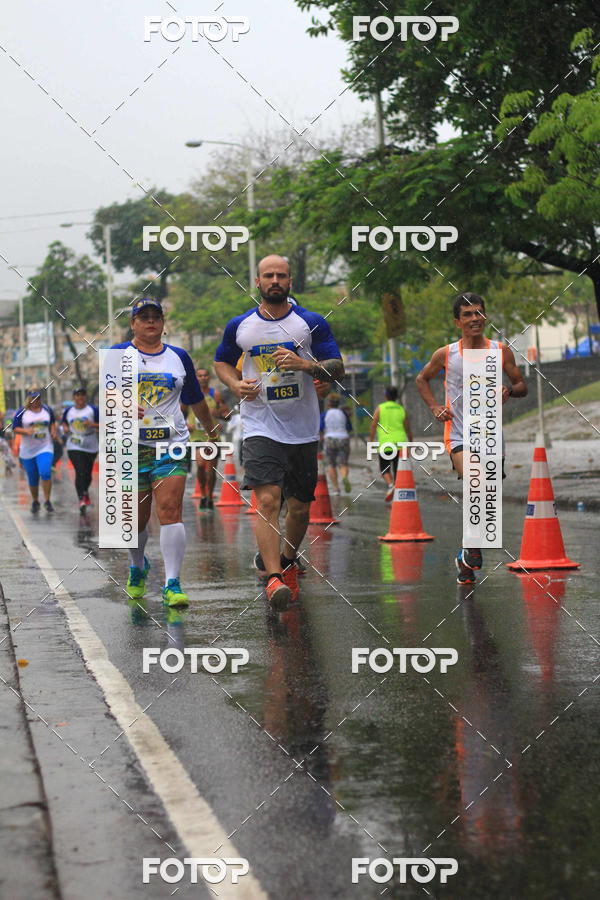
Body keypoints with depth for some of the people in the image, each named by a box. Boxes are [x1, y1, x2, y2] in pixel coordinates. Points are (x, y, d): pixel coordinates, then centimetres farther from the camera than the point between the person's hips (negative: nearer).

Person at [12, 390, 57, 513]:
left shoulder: (47, 409, 6)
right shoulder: (22, 412, -2)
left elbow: (52, 422, 22)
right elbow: (15, 428, -3)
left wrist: (53, 432, 3)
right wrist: (26, 431, -22)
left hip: (45, 448, 0)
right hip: (28, 451, 0)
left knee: (45, 473, -21)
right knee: (32, 479, 7)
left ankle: (47, 501, -11)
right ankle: (35, 502, 28)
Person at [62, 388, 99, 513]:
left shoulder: (93, 410, -1)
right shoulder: (68, 411, 6)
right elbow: (64, 422, 22)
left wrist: (92, 424, -21)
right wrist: (65, 428, 0)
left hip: (91, 447, 1)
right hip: (74, 447, -1)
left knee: (88, 473, 13)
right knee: (80, 472, -17)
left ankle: (85, 492, 44)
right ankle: (82, 499, -23)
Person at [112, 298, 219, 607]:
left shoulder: (179, 357, 11)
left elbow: (196, 400, 24)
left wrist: (211, 431, 33)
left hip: (171, 445, 1)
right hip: (131, 446, 0)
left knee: (170, 510, -14)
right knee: (136, 518, 7)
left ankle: (172, 584, -14)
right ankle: (137, 566, 37)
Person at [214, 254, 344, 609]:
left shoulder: (312, 323, 1)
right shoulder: (239, 326, 5)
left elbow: (338, 368, -1)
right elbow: (221, 362, 19)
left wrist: (304, 364, -19)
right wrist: (236, 384, -2)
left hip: (303, 429, 1)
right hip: (260, 428, -1)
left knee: (300, 506, 10)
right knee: (267, 500, -18)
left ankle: (287, 563, 35)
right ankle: (273, 579, -22)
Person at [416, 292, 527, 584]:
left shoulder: (501, 351, 3)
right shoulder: (445, 354, -1)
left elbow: (522, 385, 11)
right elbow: (422, 379, 17)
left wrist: (509, 390, -12)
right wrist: (435, 407, 2)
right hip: (458, 435, -3)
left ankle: (466, 561, 25)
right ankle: (473, 548, -9)